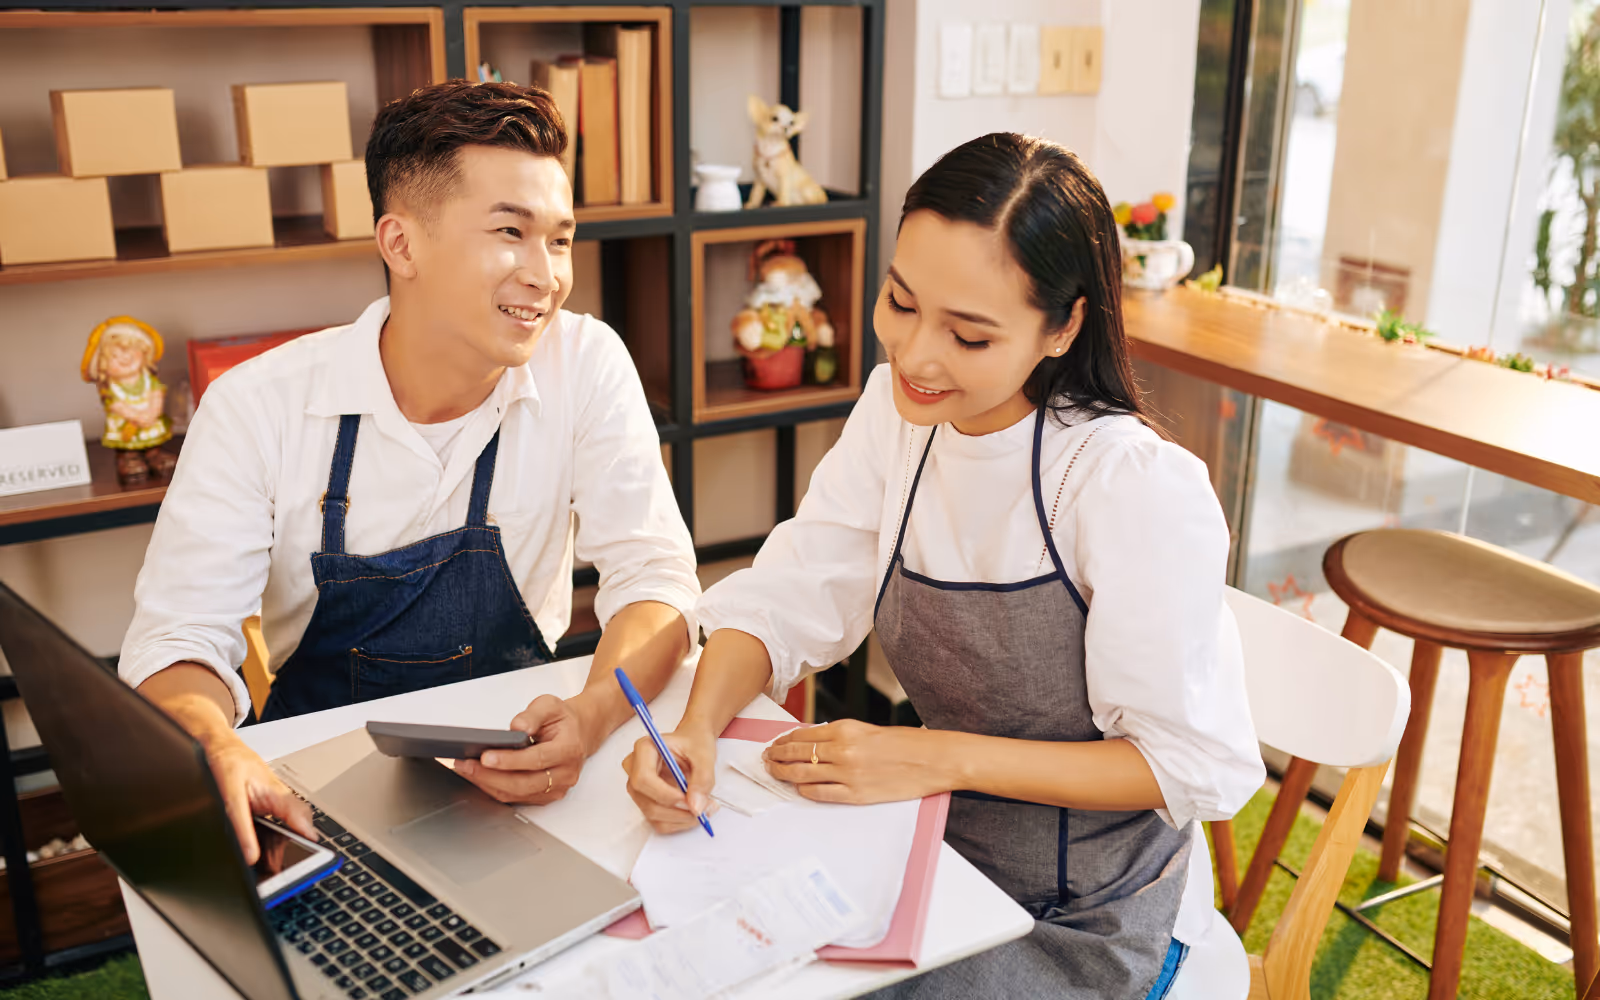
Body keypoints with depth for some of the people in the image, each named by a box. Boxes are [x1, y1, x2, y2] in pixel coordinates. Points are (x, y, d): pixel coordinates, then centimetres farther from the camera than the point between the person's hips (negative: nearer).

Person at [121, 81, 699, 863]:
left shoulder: (588, 366, -10)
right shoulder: (259, 406, -12)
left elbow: (655, 577, -13)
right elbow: (178, 637, -14)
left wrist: (591, 714, -35)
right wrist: (214, 750, -38)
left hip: (512, 770, 0)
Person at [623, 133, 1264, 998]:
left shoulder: (1140, 491, -26)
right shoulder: (897, 413, -6)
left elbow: (1196, 765, -20)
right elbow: (785, 600, -5)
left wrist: (940, 758, -24)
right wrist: (697, 725, -24)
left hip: (1091, 923, -5)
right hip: (939, 854, 5)